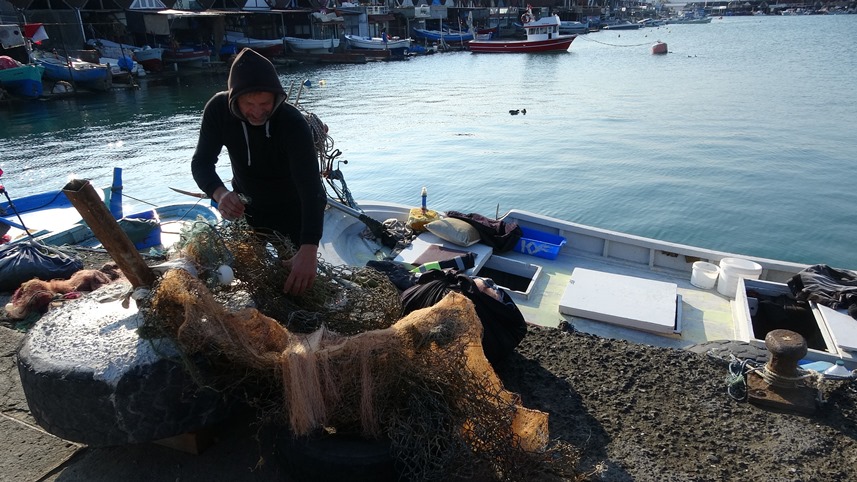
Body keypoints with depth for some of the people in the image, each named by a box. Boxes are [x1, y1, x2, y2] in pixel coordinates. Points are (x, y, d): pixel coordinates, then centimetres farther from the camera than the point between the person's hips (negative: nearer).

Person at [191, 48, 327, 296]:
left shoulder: (293, 124, -34)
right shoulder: (218, 109, -22)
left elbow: (311, 188, -43)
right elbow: (201, 162, -20)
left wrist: (309, 250, -56)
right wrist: (220, 193, -45)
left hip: (293, 209, -4)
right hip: (246, 207, 4)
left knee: (299, 280, 7)